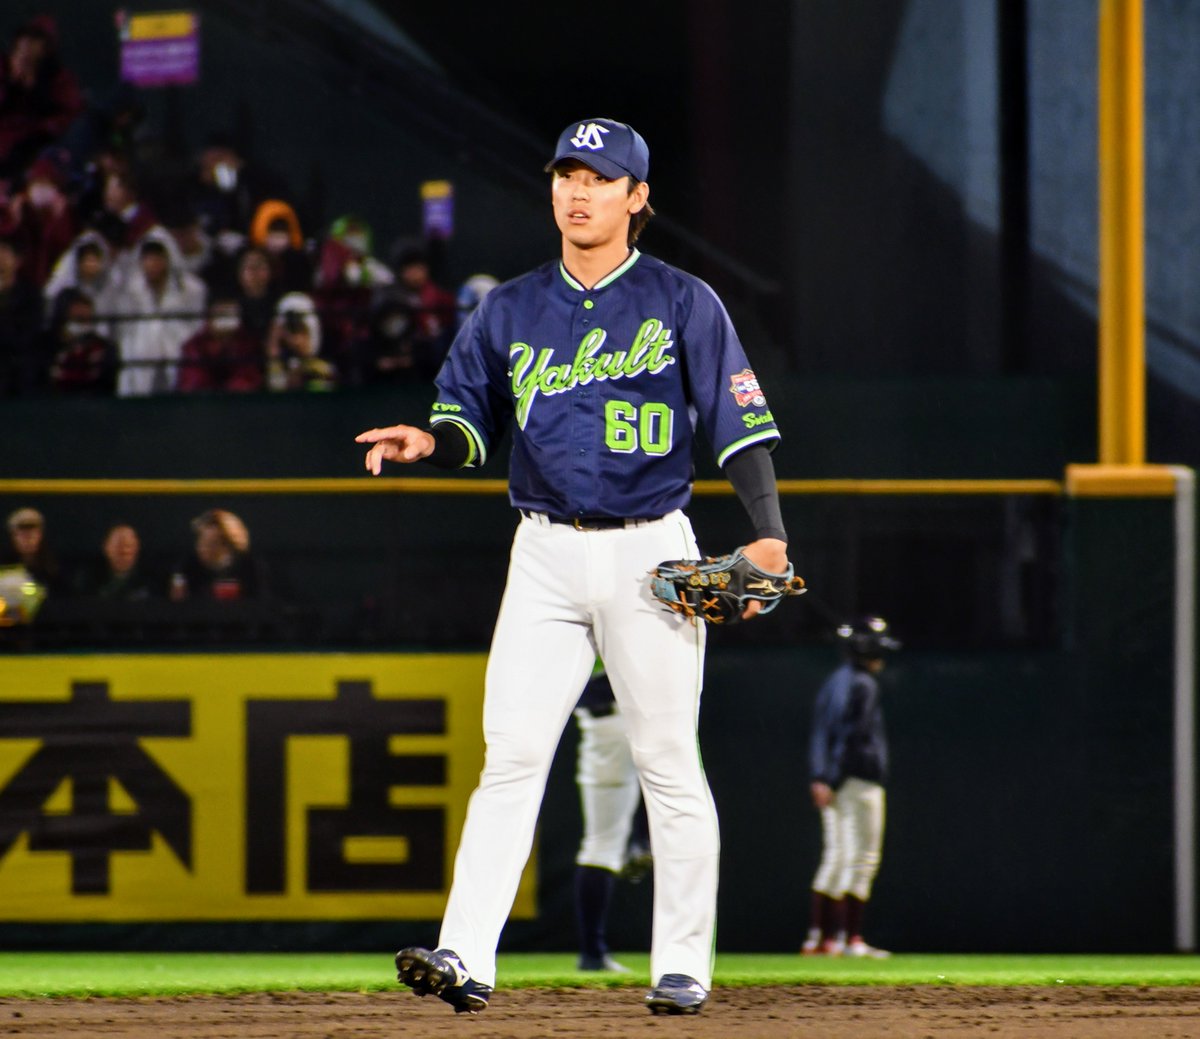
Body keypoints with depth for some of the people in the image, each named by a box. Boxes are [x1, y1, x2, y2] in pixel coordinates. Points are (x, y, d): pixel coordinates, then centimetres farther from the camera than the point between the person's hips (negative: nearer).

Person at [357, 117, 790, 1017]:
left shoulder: (683, 304, 1)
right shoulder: (511, 311, 10)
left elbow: (740, 422, -3)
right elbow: (472, 418, 14)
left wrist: (770, 535, -14)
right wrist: (428, 442, -10)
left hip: (648, 552, -2)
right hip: (547, 554, 3)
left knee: (669, 763, 1)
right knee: (511, 754, -8)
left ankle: (683, 966, 9)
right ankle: (468, 958, -16)